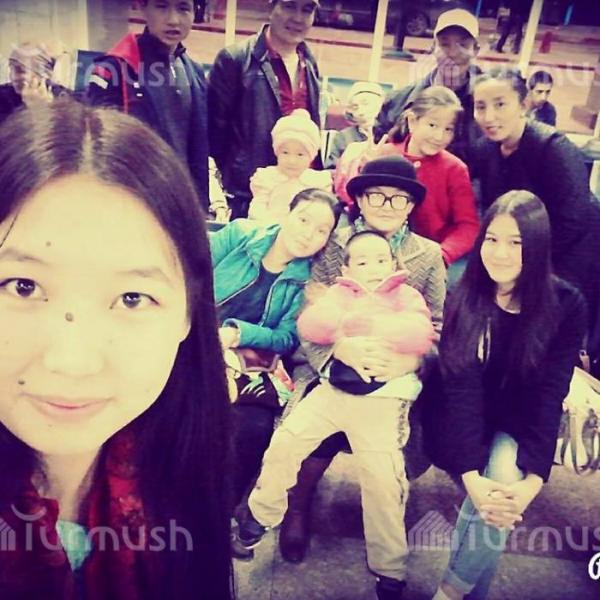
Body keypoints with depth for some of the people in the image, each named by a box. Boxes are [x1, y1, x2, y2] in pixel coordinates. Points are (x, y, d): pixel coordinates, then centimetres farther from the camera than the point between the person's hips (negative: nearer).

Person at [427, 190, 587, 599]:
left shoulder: (567, 304, -13)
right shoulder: (464, 298, -13)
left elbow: (550, 394, -17)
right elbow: (459, 387, -20)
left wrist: (533, 479, -29)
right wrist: (472, 475, -32)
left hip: (522, 424, 0)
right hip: (467, 423, 0)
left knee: (505, 479, -28)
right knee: (494, 487, -26)